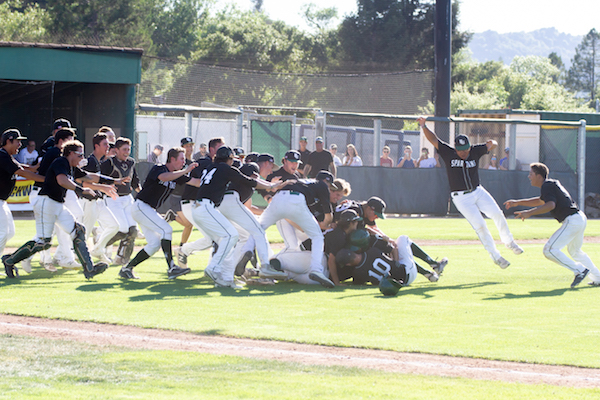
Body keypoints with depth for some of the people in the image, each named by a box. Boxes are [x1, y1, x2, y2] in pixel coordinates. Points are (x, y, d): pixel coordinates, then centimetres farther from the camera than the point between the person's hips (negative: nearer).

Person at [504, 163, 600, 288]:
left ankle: (580, 270, -13)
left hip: (572, 220, -11)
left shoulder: (547, 186, -10)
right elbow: (540, 201, 37)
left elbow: (550, 205, -27)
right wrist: (517, 202, 33)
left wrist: (529, 213, -28)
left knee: (550, 250, -13)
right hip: (580, 218, 11)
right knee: (574, 251, 29)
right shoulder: (552, 183, 21)